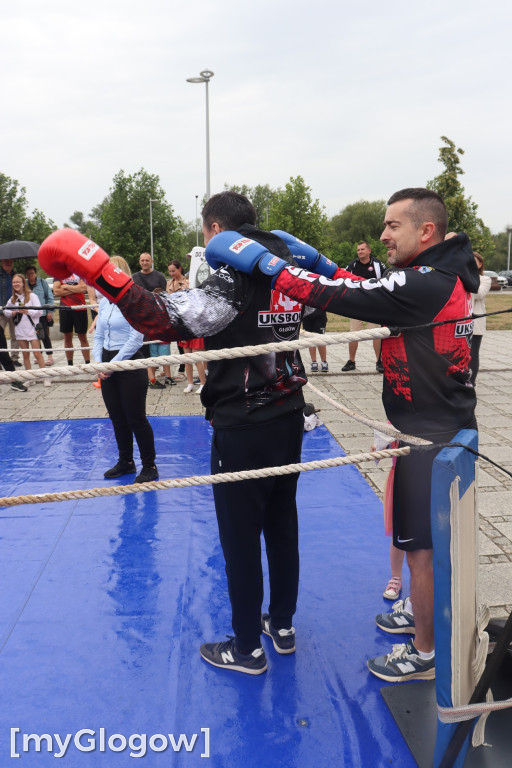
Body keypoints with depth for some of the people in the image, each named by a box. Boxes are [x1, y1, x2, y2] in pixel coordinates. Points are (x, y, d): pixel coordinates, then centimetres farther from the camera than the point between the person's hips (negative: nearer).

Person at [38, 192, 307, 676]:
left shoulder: (234, 273, -17)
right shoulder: (285, 266, 7)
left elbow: (173, 321, -31)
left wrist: (100, 273, -33)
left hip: (243, 427, -8)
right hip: (288, 416, 8)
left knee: (239, 539, 6)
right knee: (281, 524, 19)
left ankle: (247, 648, 21)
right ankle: (282, 625, 36)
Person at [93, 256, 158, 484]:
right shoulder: (104, 303, 10)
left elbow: (136, 339, -16)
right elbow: (98, 336, 15)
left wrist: (114, 364, -15)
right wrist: (99, 362, -1)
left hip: (130, 365, -7)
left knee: (136, 418, 0)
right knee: (117, 418, 15)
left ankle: (149, 466, 14)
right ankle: (125, 461, 30)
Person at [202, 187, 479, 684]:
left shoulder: (426, 284, -23)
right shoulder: (443, 276, 7)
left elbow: (349, 298, -27)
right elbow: (370, 293, 12)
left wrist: (266, 264, -22)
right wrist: (319, 263, 5)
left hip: (432, 435, -10)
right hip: (439, 425, 10)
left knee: (421, 545, 3)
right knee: (426, 537, 25)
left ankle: (425, 653, 19)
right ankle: (421, 609, 45)